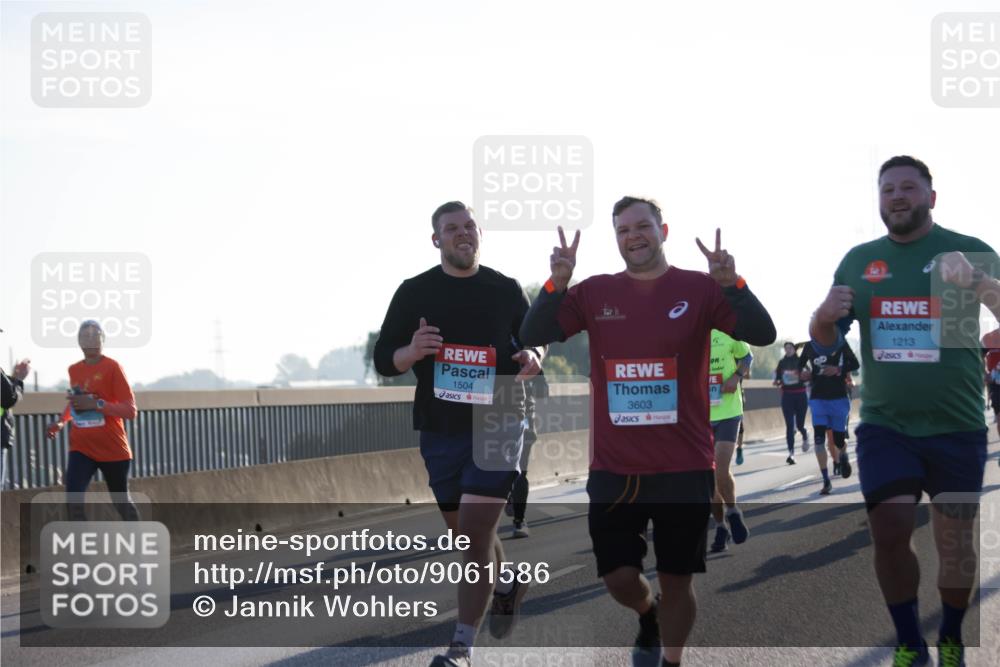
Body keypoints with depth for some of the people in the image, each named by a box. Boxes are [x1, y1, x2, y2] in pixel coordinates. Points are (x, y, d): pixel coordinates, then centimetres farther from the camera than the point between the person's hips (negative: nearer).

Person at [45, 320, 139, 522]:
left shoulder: (112, 367, -11)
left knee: (121, 502, 11)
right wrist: (61, 422, 6)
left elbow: (130, 410, -15)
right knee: (73, 498, -18)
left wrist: (96, 404, -27)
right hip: (81, 447, 4)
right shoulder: (74, 370, 6)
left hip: (113, 448, -4)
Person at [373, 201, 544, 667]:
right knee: (464, 531, 14)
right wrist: (412, 352, -18)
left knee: (475, 531, -13)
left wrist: (533, 359, -11)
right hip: (439, 427, 3)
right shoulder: (414, 292, 3)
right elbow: (383, 359, 4)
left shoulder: (506, 290, 2)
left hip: (497, 423, -3)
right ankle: (505, 584, 44)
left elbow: (536, 342, 13)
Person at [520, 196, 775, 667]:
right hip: (613, 469, 2)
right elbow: (532, 338, -6)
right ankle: (648, 615, 40)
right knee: (618, 578, 5)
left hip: (684, 468, -1)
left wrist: (731, 284, -29)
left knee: (676, 579, 6)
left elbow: (762, 335, -13)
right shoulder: (594, 292, 2)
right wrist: (556, 284, -22)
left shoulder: (700, 289, -3)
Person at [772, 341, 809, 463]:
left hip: (800, 395, -1)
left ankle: (805, 437, 40)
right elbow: (778, 380, 10)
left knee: (799, 424, 4)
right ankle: (791, 453, -9)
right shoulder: (782, 363, 6)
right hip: (787, 396, 1)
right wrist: (777, 382, -12)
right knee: (789, 425, -7)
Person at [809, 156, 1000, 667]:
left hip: (956, 428, -1)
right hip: (885, 426, 2)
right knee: (888, 534, -9)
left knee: (955, 542, 6)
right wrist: (826, 314, -16)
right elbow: (824, 341, 8)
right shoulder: (859, 260, 5)